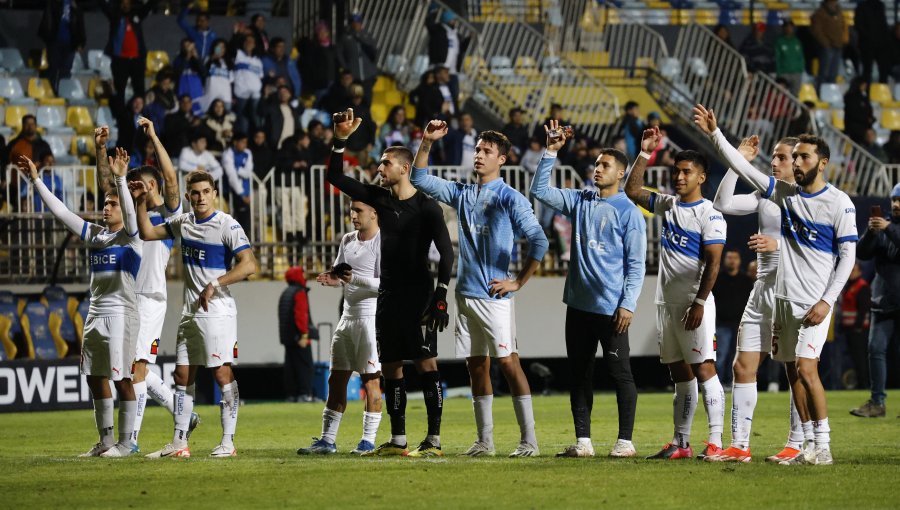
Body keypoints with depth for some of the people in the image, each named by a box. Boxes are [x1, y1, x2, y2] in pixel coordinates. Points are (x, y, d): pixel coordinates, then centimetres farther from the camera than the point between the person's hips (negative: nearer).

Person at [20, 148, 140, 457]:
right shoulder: (95, 235, 13)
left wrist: (121, 179, -38)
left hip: (121, 313, -8)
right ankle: (105, 441, 19)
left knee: (121, 379, -5)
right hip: (95, 314, 8)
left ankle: (125, 443, 1)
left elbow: (129, 214, -26)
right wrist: (36, 181, 10)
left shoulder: (132, 236, -4)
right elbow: (60, 211, 14)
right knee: (95, 378, 10)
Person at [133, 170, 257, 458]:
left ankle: (228, 441, -5)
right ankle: (179, 443, 11)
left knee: (222, 372, -8)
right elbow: (147, 233, 22)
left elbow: (249, 264, -19)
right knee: (183, 375, 7)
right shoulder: (182, 223, 11)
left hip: (217, 312, -8)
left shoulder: (227, 225, -11)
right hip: (190, 312, 8)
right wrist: (141, 202, 11)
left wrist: (214, 285, -20)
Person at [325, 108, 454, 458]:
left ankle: (434, 441, -10)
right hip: (388, 294, 7)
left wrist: (441, 296, -18)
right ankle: (398, 441, 12)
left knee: (426, 364, -9)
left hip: (418, 294, -7)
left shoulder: (426, 207, -8)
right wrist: (340, 140, 1)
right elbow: (336, 178, 14)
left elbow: (446, 252, -11)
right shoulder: (380, 199, 10)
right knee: (390, 366, 7)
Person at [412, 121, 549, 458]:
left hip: (494, 295, -6)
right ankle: (484, 440, 12)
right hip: (465, 293, 6)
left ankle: (529, 440, -10)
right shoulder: (462, 194, 13)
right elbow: (419, 179, 15)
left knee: (508, 363, -10)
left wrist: (518, 282, -10)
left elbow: (539, 241, -10)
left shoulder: (510, 198, -6)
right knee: (476, 366, 8)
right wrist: (427, 142, 2)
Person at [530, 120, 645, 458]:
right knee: (579, 375, 8)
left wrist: (628, 304, -14)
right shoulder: (580, 201, 11)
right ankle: (583, 442, 13)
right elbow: (540, 191, 11)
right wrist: (550, 153, 2)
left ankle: (625, 441, 2)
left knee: (620, 374, -2)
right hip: (579, 304, 6)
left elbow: (636, 264, -7)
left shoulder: (628, 212, -4)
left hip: (611, 309, -6)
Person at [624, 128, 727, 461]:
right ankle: (681, 443, 14)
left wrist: (700, 303, -19)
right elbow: (632, 190, 19)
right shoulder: (668, 205, 12)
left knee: (704, 370, -12)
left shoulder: (709, 215, -9)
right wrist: (645, 153, 9)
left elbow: (713, 263, -14)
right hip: (667, 304, 8)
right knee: (680, 374, 11)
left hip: (695, 305, -8)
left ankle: (716, 442, -15)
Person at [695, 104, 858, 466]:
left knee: (806, 369, -15)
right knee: (795, 374, 7)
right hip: (784, 297, 6)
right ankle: (810, 447, 13)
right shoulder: (783, 193, 7)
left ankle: (824, 446, -8)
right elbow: (742, 169, 8)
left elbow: (847, 257, -8)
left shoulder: (839, 203, -7)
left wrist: (827, 300, -14)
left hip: (815, 302, -6)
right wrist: (715, 134, 0)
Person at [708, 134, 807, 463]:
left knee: (796, 369, -2)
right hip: (762, 291, 7)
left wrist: (777, 244, -26)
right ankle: (739, 445, 5)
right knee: (743, 366, 3)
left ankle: (797, 445, 5)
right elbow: (723, 203, 7)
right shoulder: (766, 196, 13)